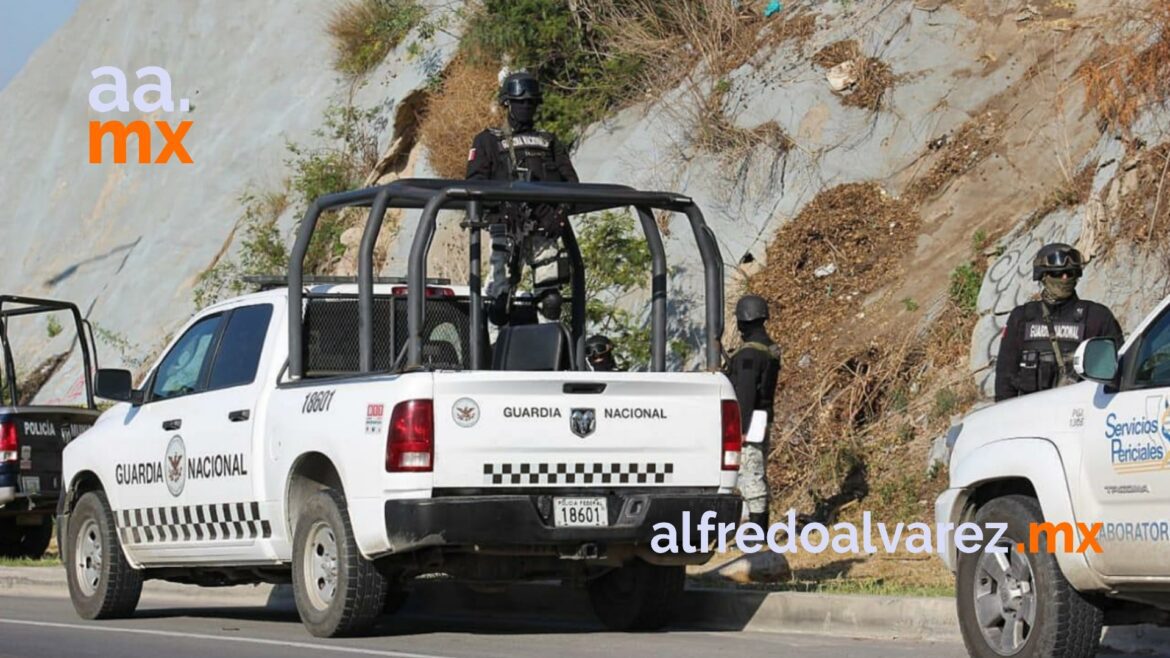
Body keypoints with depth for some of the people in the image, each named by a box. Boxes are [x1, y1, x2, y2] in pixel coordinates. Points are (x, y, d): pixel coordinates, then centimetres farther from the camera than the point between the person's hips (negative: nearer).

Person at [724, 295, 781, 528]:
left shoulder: (749, 352, -18)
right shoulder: (770, 348, 13)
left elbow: (745, 393, -23)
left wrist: (741, 429, -23)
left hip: (748, 422, -10)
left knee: (750, 476, -9)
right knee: (758, 476, 14)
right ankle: (761, 529, 19)